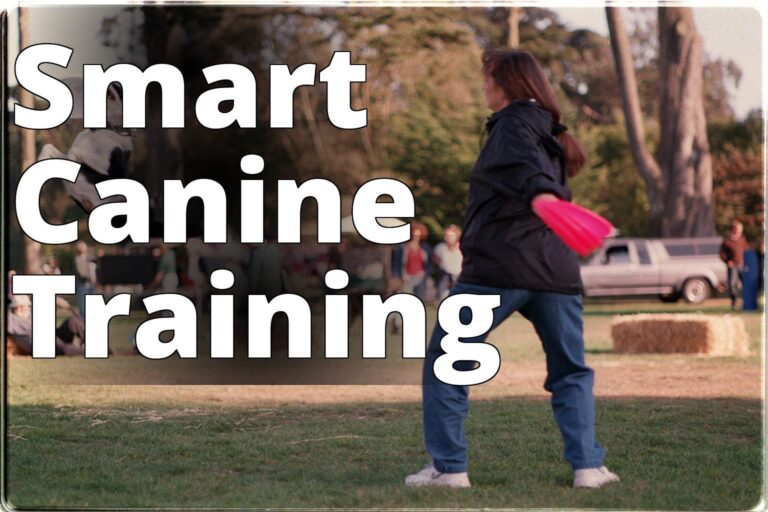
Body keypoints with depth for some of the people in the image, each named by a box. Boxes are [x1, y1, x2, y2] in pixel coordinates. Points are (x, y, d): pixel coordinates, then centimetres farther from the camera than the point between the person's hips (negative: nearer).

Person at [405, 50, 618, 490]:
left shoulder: (515, 121, 0)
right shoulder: (550, 135, 23)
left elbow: (524, 160, -22)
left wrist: (540, 192, -39)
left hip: (499, 267, -7)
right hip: (557, 269, 7)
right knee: (571, 372, 16)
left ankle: (449, 467, 0)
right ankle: (588, 465, 2)